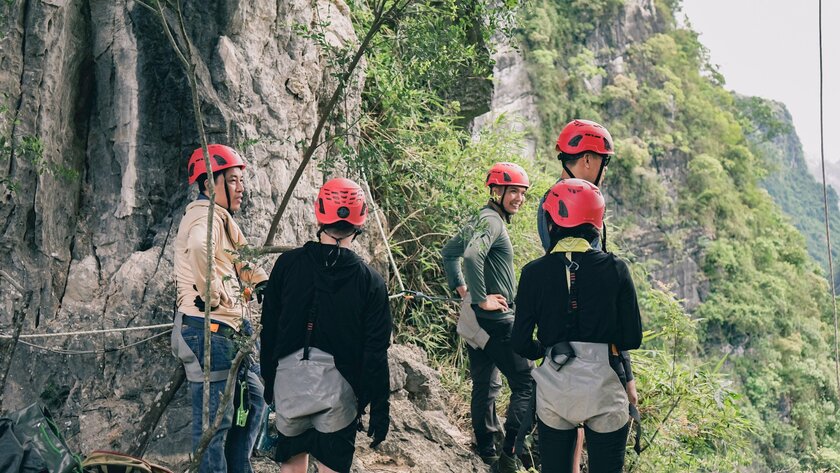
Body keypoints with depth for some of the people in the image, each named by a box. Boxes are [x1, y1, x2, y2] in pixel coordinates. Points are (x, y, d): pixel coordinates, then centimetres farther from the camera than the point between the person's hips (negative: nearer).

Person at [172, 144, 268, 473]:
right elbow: (199, 248, -36)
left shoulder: (222, 218, 18)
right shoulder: (206, 215, -14)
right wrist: (213, 294, -25)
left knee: (253, 399, 20)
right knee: (216, 419, -3)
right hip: (208, 328, -11)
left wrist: (263, 283, 7)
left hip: (229, 328, 11)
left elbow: (243, 258, 25)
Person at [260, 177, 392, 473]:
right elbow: (375, 353, -7)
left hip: (289, 380, 2)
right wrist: (379, 408, 2)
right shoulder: (370, 280, -8)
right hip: (337, 386, -2)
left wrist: (269, 381, 14)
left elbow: (269, 330, 2)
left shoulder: (288, 263, -4)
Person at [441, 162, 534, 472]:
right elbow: (472, 255, -33)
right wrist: (482, 299, -25)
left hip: (475, 319, 10)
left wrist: (463, 290, 17)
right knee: (525, 384, -4)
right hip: (496, 319, -10)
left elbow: (449, 253, 23)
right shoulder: (492, 220, -16)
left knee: (485, 385, 16)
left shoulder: (480, 220, 15)